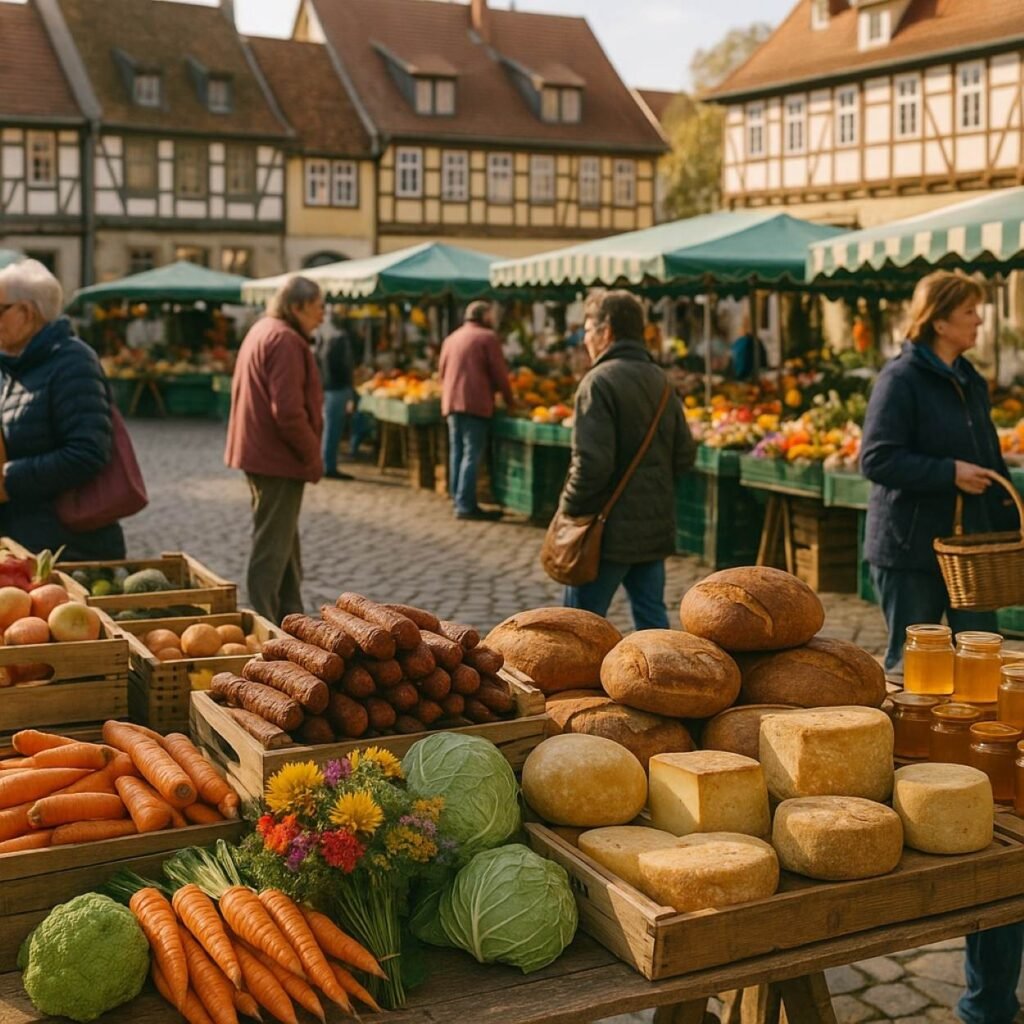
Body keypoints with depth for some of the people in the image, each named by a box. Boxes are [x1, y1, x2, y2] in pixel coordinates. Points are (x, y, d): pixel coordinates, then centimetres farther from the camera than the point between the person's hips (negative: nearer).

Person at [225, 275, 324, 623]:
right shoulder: (286, 340, -18)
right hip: (279, 460, -11)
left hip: (261, 452, 11)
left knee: (284, 542, 19)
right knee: (272, 547, -5)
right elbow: (289, 412, -25)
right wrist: (313, 457, -14)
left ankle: (289, 617, 29)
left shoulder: (261, 331, 15)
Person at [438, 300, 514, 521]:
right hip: (475, 403, -7)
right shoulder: (487, 337, -4)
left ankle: (457, 500, 15)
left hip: (451, 402, 7)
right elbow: (499, 372, -6)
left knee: (457, 453, 12)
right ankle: (466, 505, -11)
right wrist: (509, 400, 5)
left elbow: (442, 370, 18)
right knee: (472, 455, -8)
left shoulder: (451, 338, 17)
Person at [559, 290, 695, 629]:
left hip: (611, 529, -7)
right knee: (652, 618, 12)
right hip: (656, 526, 8)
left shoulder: (600, 381, -14)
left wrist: (569, 507, -9)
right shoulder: (659, 379, 10)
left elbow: (592, 463, -22)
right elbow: (685, 454, 12)